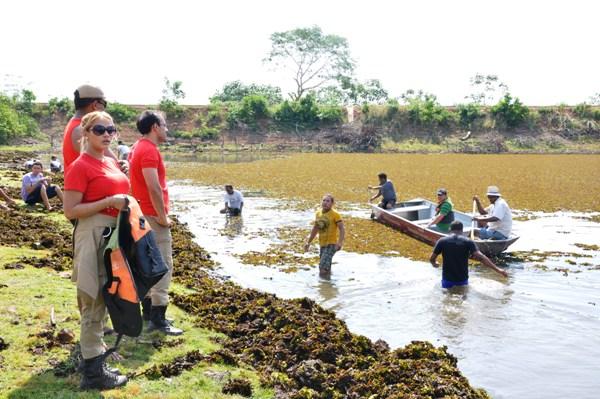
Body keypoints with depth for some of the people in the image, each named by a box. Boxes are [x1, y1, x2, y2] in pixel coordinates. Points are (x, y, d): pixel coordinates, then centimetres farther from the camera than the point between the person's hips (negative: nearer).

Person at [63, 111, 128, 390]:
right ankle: (93, 373, 6)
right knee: (93, 304, -3)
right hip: (93, 235, -9)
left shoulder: (112, 163, 13)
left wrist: (125, 204, 9)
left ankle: (95, 358, 33)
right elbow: (70, 211, -16)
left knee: (104, 301, 18)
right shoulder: (80, 167, -12)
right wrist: (109, 203, -21)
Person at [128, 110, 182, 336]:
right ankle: (157, 319, -5)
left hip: (142, 215, 10)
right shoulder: (149, 150, -17)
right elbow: (153, 187, -26)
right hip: (153, 217, -10)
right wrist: (163, 218, -18)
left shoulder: (138, 148, 15)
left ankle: (148, 312, 25)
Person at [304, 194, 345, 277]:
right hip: (322, 244, 7)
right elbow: (315, 229, 21)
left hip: (331, 244, -7)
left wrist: (340, 243, -28)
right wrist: (308, 242, 21)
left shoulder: (335, 214, -10)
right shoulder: (318, 213, 9)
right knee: (325, 268, 13)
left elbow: (342, 229, -14)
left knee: (323, 267, -20)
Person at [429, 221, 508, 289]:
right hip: (463, 280, 0)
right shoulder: (468, 242, -7)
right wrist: (497, 269, -17)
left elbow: (431, 258, 3)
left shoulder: (442, 241, -4)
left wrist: (434, 264, 28)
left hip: (447, 279, 0)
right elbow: (480, 257, -18)